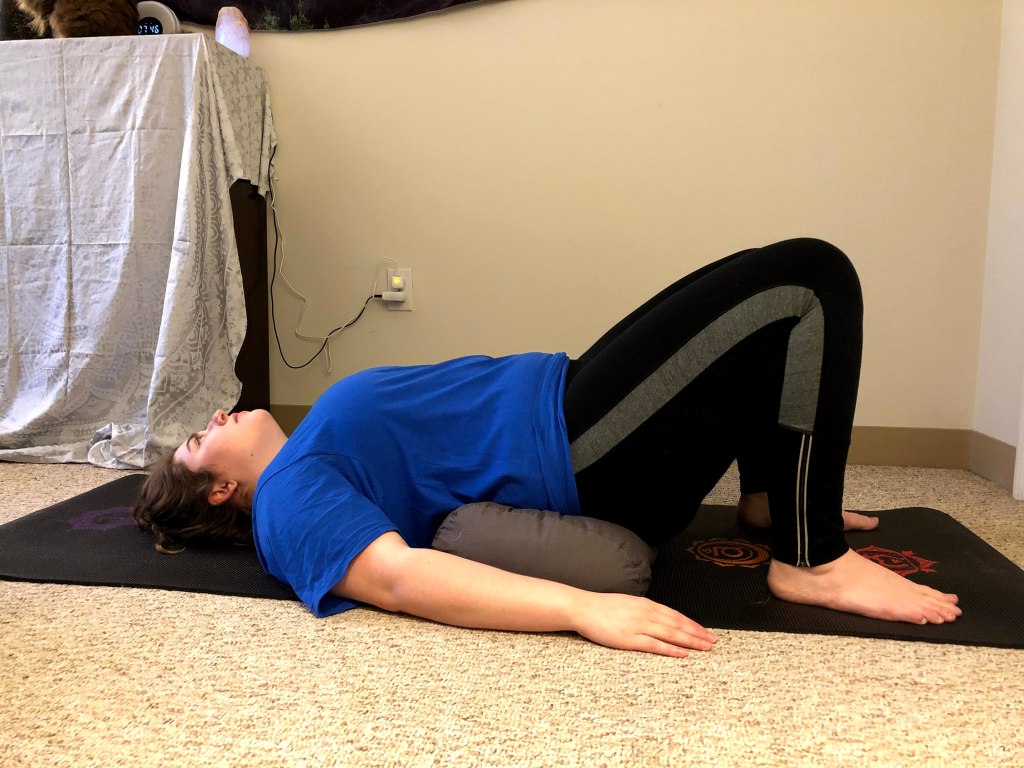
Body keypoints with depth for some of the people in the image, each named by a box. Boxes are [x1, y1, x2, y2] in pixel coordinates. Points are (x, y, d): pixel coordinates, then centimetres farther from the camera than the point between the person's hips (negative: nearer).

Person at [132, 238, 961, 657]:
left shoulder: (313, 457, 22)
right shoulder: (291, 501, -6)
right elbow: (397, 576, -24)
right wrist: (584, 607, -40)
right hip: (575, 451, -10)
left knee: (772, 286, 18)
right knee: (806, 285, -17)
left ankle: (772, 493, 18)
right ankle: (814, 562, -10)